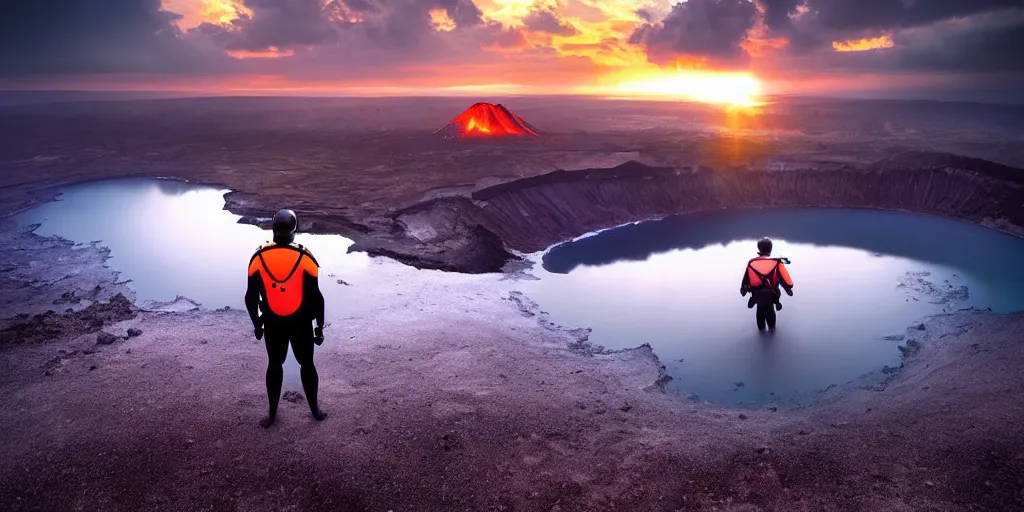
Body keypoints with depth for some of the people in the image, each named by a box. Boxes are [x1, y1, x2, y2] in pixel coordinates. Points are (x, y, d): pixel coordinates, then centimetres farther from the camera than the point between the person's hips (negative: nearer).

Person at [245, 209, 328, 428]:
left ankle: (272, 413, 28)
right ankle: (315, 408, 28)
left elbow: (251, 297, -3)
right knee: (307, 364, 15)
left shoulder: (259, 258, -9)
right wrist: (319, 326, 0)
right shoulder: (304, 258, -15)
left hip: (272, 323, 2)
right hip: (301, 322, -1)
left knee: (275, 364, 18)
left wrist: (257, 324, 12)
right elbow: (315, 297, -12)